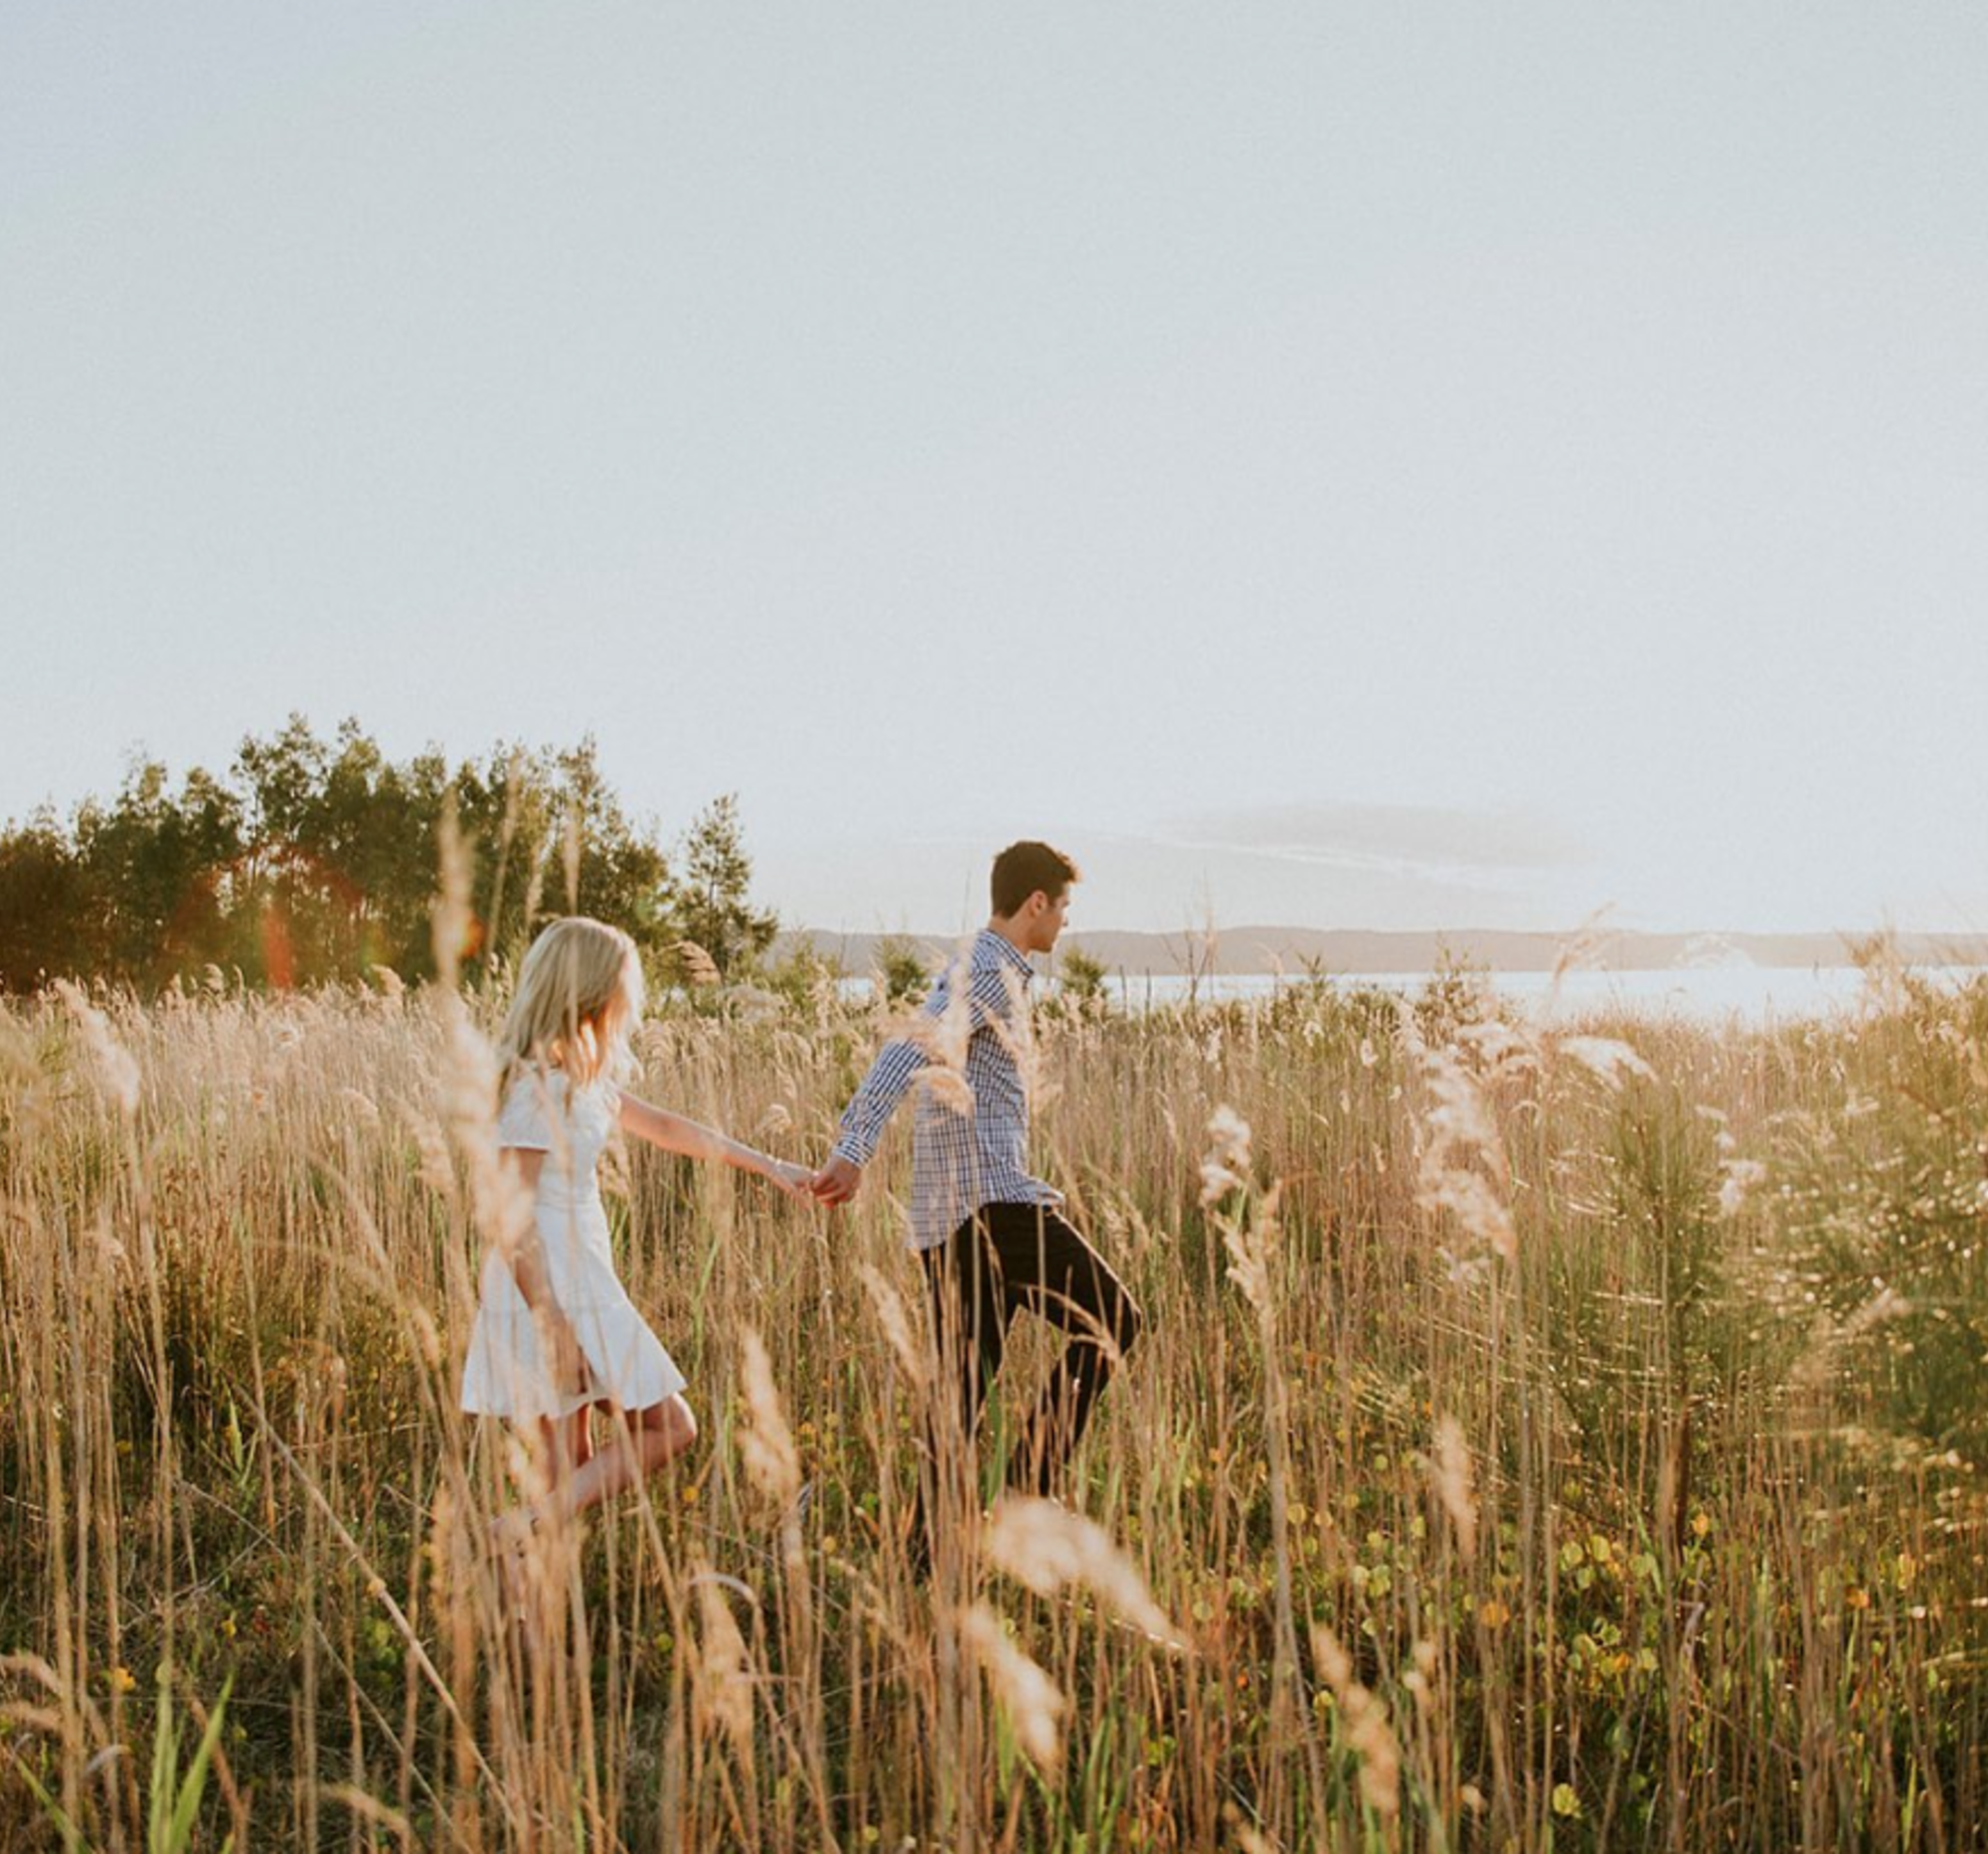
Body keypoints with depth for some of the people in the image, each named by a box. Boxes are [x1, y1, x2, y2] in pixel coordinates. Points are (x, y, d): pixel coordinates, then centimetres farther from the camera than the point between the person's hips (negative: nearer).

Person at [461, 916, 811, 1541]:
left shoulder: (577, 1075, 14)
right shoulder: (538, 1085, -15)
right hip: (552, 1288, -9)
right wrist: (550, 1323, -21)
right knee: (667, 1429, -3)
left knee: (573, 1470, 10)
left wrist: (768, 1165, 28)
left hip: (576, 1282, 9)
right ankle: (528, 1526, -8)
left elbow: (663, 1126, 25)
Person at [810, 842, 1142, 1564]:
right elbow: (906, 1053, -24)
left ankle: (930, 1547, 9)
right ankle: (1033, 1477, -2)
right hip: (991, 1201, -10)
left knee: (965, 1383, 10)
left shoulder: (980, 977, 23)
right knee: (1110, 1318, 1)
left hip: (945, 1219, 10)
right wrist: (853, 1153, -34)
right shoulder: (989, 976, -9)